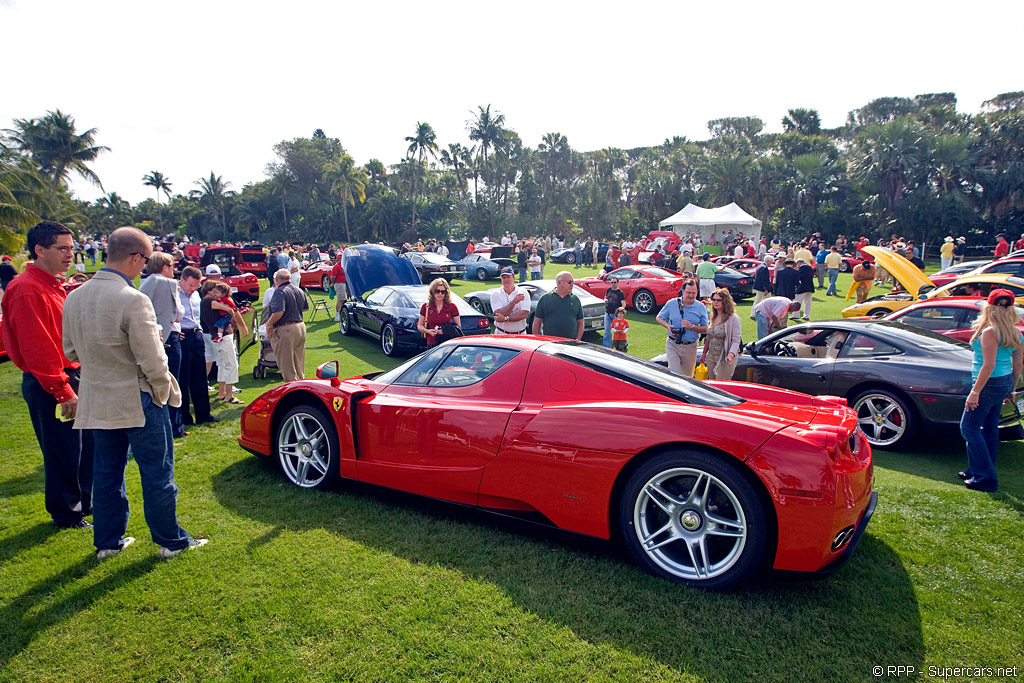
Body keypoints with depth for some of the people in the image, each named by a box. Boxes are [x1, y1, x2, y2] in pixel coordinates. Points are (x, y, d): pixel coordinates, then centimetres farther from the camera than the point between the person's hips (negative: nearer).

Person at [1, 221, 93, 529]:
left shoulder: (52, 286, 14)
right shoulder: (27, 290, -17)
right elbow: (36, 348, -21)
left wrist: (77, 378, 14)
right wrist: (62, 391, -20)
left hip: (70, 378, 9)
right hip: (51, 387, -9)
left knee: (85, 445, 16)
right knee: (63, 452, 3)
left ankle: (83, 504, 32)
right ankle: (66, 515, 19)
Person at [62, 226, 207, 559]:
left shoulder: (74, 297, 1)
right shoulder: (133, 300, -22)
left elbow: (71, 350, 12)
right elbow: (152, 362, -21)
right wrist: (162, 392, -5)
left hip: (96, 402, 7)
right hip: (137, 402, -7)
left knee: (107, 471, 18)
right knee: (157, 472, 6)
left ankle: (108, 541, 30)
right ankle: (171, 540, 18)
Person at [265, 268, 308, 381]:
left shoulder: (279, 292, -16)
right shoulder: (299, 290, 10)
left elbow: (278, 312, -29)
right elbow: (306, 307, 23)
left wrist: (269, 324, -14)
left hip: (285, 331, -8)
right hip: (301, 327, 8)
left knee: (286, 365, 2)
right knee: (299, 362, 20)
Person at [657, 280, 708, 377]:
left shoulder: (701, 307, 0)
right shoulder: (671, 303, -1)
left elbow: (705, 329, 1)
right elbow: (659, 318, 10)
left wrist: (692, 326, -17)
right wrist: (667, 326, -10)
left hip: (690, 347, 1)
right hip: (672, 345, -1)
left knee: (688, 376, 11)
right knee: (674, 374, -13)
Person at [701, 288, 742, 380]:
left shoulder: (733, 318, -12)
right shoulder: (713, 317, 12)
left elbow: (736, 340, -16)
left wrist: (731, 355, -30)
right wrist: (704, 353, 19)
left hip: (725, 358, -7)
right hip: (711, 357, 7)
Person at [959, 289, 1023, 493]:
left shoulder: (990, 332, -18)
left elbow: (989, 365, -23)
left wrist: (975, 392, -21)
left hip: (990, 384, -9)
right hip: (1005, 383, 9)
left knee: (969, 427, -3)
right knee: (990, 427, 16)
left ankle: (986, 478, -3)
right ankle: (977, 471, 26)